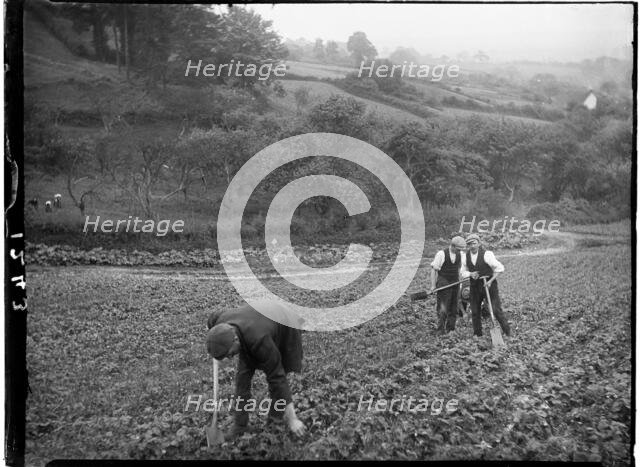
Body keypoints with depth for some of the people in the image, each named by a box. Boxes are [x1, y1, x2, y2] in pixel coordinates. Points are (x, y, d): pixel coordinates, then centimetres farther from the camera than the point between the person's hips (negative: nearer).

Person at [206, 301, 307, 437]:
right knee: (243, 372, -6)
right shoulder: (219, 321, -30)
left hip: (283, 329, -5)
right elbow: (213, 317, -2)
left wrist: (292, 418, -34)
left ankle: (275, 414, 24)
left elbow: (276, 376, -39)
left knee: (276, 374, -3)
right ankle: (240, 424, 3)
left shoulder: (259, 341, -46)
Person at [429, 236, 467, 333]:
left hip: (455, 283, 6)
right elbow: (433, 269, -9)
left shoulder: (459, 255, 6)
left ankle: (450, 328, 22)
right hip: (443, 283, -5)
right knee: (443, 308, -5)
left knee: (454, 308, 10)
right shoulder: (441, 254, -11)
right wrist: (433, 285, -10)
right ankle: (440, 329, 5)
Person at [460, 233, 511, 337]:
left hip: (489, 285, -4)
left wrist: (490, 281, -17)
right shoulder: (466, 256, -1)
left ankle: (508, 332, 10)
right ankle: (477, 335, 22)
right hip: (474, 286, 5)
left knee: (496, 310, -6)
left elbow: (500, 268, -13)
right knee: (475, 312, 8)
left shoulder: (486, 254, -16)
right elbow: (463, 272, 10)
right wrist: (471, 274, -11)